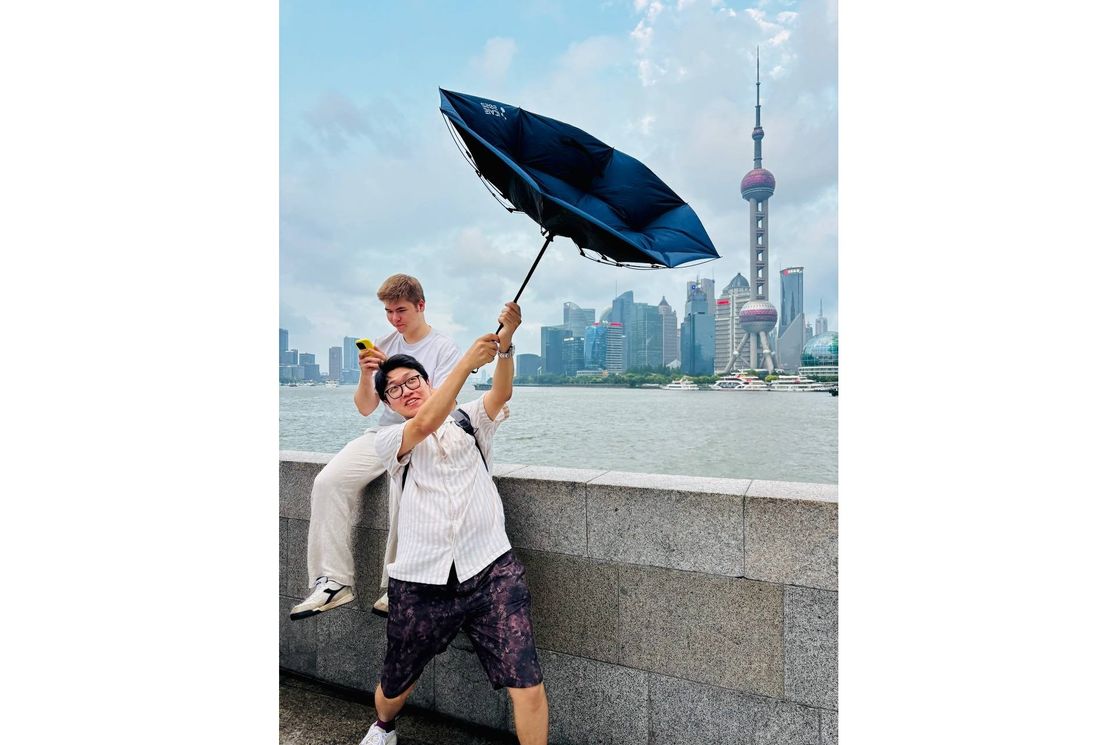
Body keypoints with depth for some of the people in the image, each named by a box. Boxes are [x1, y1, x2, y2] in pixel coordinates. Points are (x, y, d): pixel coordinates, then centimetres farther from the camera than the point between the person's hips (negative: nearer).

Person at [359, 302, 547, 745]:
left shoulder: (467, 419, 10)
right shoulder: (388, 440, 4)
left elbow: (501, 393, -10)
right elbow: (425, 424, -18)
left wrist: (505, 344, -29)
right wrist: (467, 361, -26)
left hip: (491, 571, 0)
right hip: (420, 581, 1)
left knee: (528, 687, -9)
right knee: (396, 684, 22)